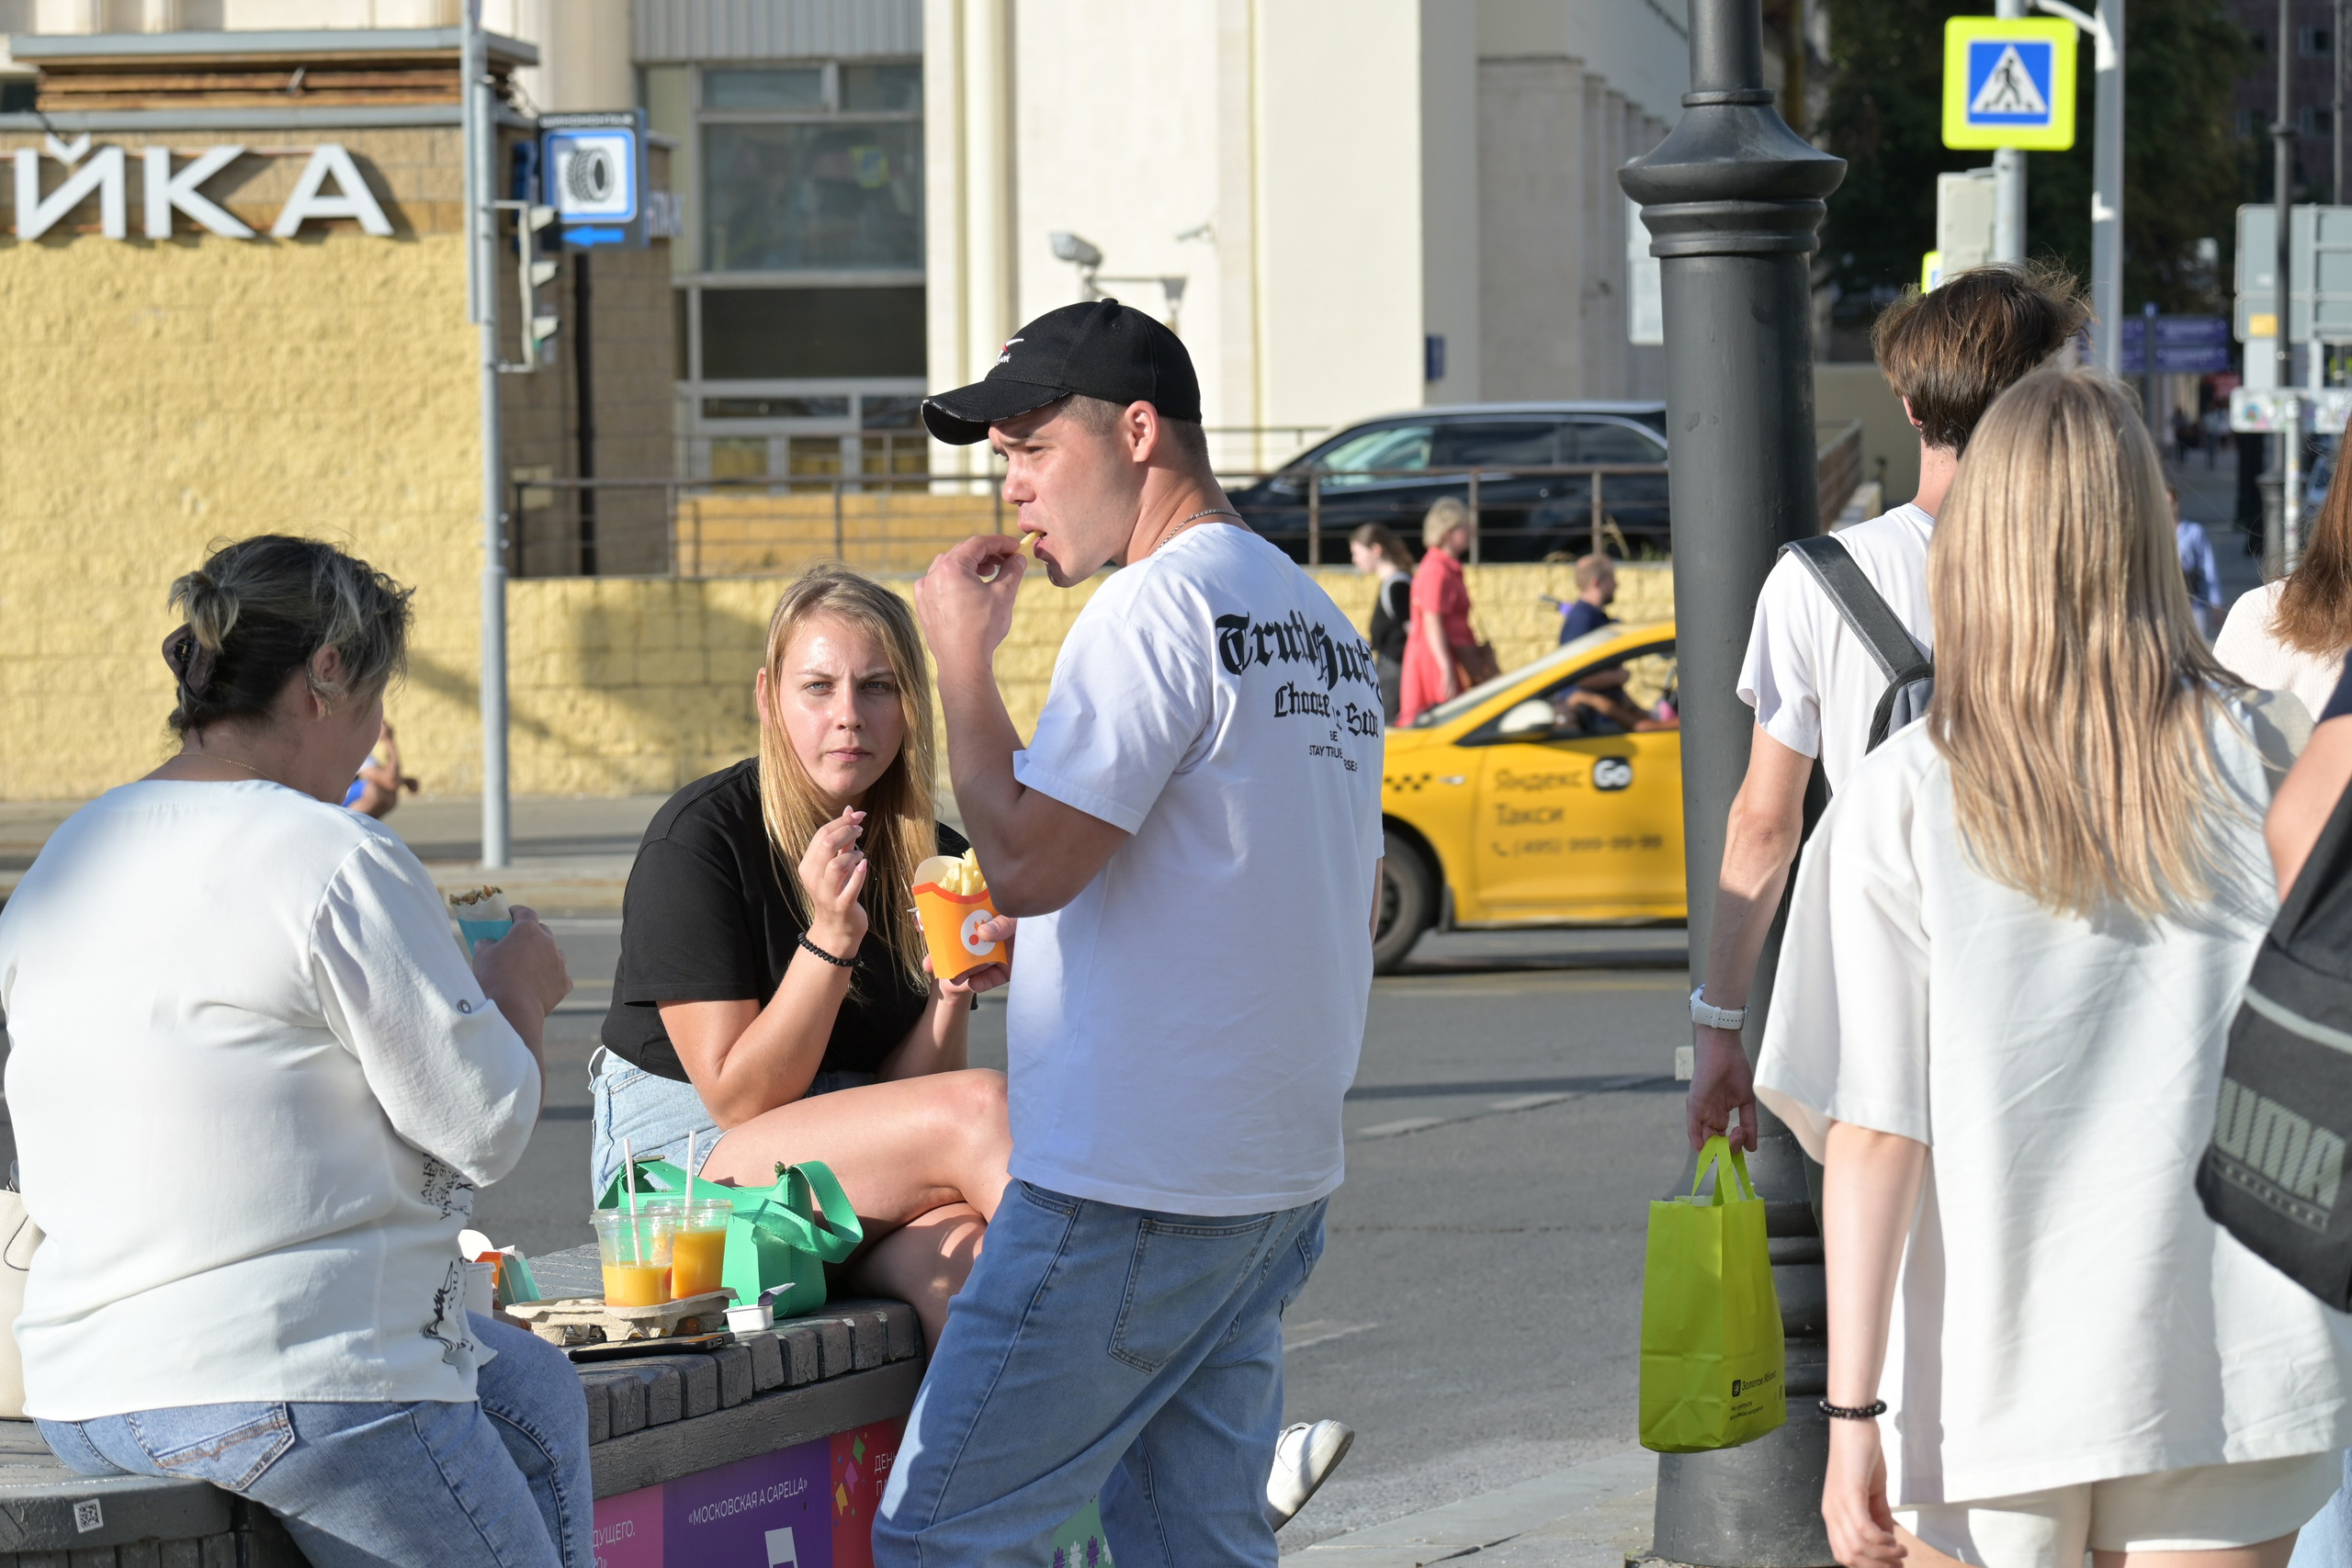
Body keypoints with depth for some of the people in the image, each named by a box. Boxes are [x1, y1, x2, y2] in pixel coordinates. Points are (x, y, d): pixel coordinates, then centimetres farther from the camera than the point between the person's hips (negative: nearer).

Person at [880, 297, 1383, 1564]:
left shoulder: (1155, 605, -13)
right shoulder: (1321, 621, 16)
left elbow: (1025, 860, -19)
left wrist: (962, 654, -6)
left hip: (1128, 1185, -9)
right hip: (1278, 1173, 9)